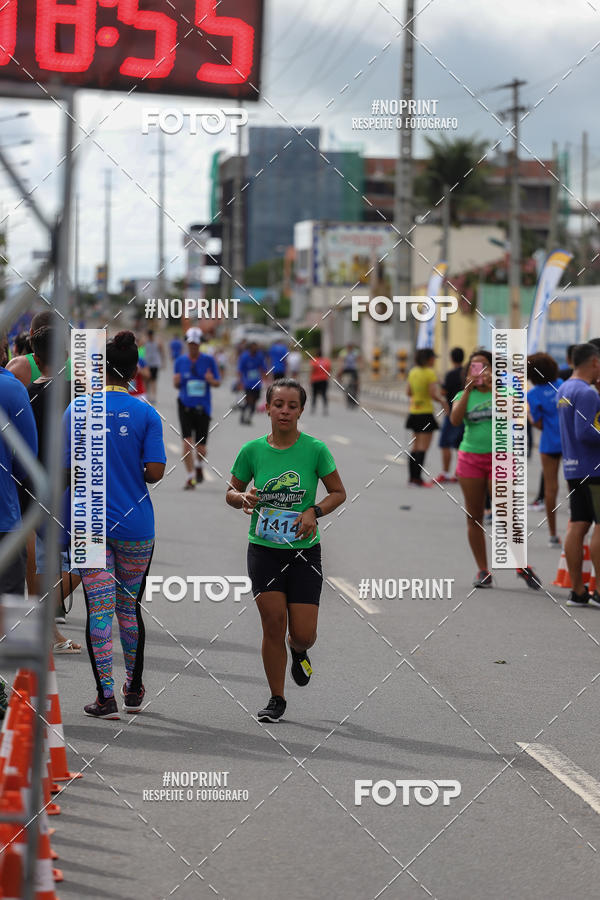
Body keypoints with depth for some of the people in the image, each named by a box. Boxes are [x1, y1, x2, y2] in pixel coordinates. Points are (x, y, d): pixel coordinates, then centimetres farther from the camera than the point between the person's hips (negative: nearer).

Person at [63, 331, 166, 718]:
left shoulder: (76, 411, -4)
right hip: (136, 526, 1)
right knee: (130, 607, 15)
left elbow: (66, 469, -3)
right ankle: (134, 690, 27)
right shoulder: (146, 414, -5)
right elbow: (155, 472, -10)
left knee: (99, 610, -1)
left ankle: (106, 697, -5)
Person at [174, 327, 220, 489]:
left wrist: (211, 380, -18)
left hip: (202, 408, 0)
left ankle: (199, 465, 38)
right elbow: (177, 385, 12)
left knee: (200, 448, 4)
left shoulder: (208, 360, 0)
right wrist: (176, 382, -11)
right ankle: (190, 477, -5)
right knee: (187, 442, -14)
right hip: (185, 406, 0)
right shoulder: (180, 361, 4)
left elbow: (218, 383, 5)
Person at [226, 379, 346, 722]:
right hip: (263, 549, 1)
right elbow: (231, 491, 10)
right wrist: (243, 498, -12)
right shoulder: (252, 450, -3)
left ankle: (299, 651, 35)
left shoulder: (315, 449, -7)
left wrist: (314, 511, -14)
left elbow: (339, 493, 3)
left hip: (304, 551, -1)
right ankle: (277, 699, 11)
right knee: (273, 624, -5)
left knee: (303, 634, -4)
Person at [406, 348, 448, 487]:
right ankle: (418, 478, -9)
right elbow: (434, 394, -19)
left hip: (413, 412, 7)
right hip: (426, 413, -7)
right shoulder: (430, 373, -14)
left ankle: (412, 476, 16)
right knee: (423, 447, -6)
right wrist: (443, 401, -3)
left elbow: (408, 392, 11)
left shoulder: (413, 372, 7)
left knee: (415, 445, 14)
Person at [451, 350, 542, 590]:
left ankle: (523, 566, 5)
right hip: (471, 459, 3)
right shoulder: (464, 395, 8)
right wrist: (468, 389, -14)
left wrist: (493, 387, -19)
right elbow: (455, 419, -10)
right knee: (474, 517, 4)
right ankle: (483, 572, 11)